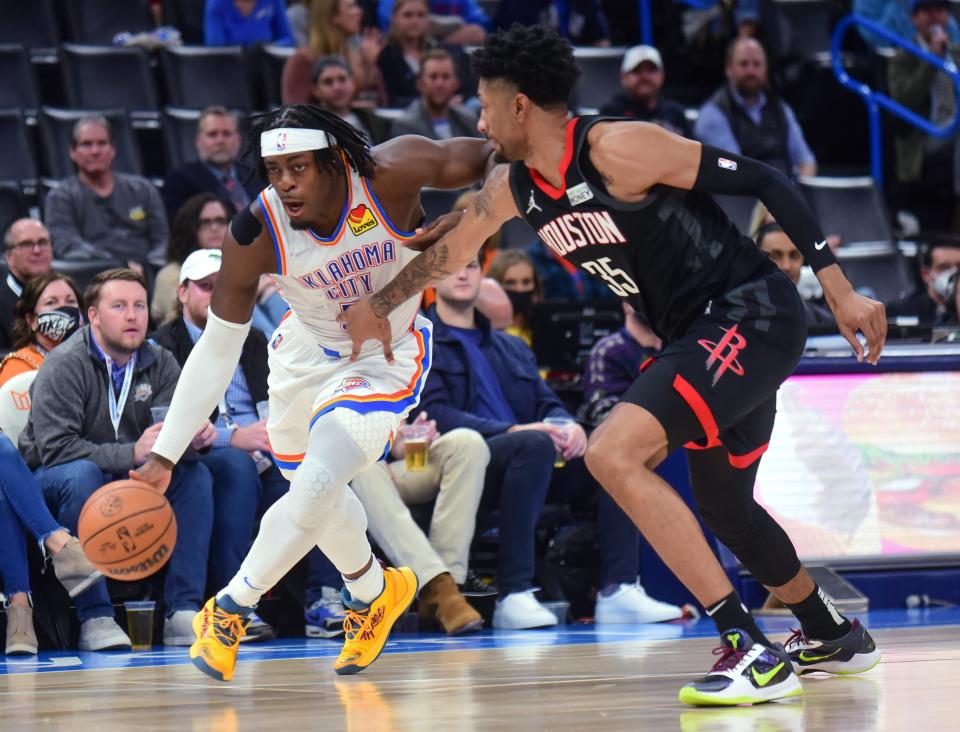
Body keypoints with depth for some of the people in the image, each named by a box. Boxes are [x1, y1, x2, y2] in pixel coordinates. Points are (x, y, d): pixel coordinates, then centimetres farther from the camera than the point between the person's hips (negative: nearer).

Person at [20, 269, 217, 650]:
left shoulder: (159, 364, 1)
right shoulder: (66, 365, -17)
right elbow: (55, 447, -27)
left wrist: (198, 436, -32)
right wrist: (130, 453, -37)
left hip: (128, 479, 5)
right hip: (50, 479, -5)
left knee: (196, 474, -16)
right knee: (82, 474, -36)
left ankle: (183, 611, -20)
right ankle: (94, 618, -35)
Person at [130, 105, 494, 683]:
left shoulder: (392, 172, -31)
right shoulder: (256, 234, -26)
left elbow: (487, 157, -13)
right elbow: (218, 349, -18)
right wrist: (165, 455, -21)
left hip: (388, 355, -3)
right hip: (308, 348, 3)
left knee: (316, 486, -21)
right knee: (318, 495, 19)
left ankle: (229, 608, -3)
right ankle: (375, 592, 50)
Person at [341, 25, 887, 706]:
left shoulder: (616, 149, -20)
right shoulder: (512, 188, 5)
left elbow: (765, 181, -17)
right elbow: (451, 250, 26)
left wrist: (840, 292, -19)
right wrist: (376, 307, 38)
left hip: (752, 313, -9)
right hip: (699, 336, 9)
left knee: (612, 451, -22)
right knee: (726, 510, 24)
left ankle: (752, 650, -23)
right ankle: (835, 636, 49)